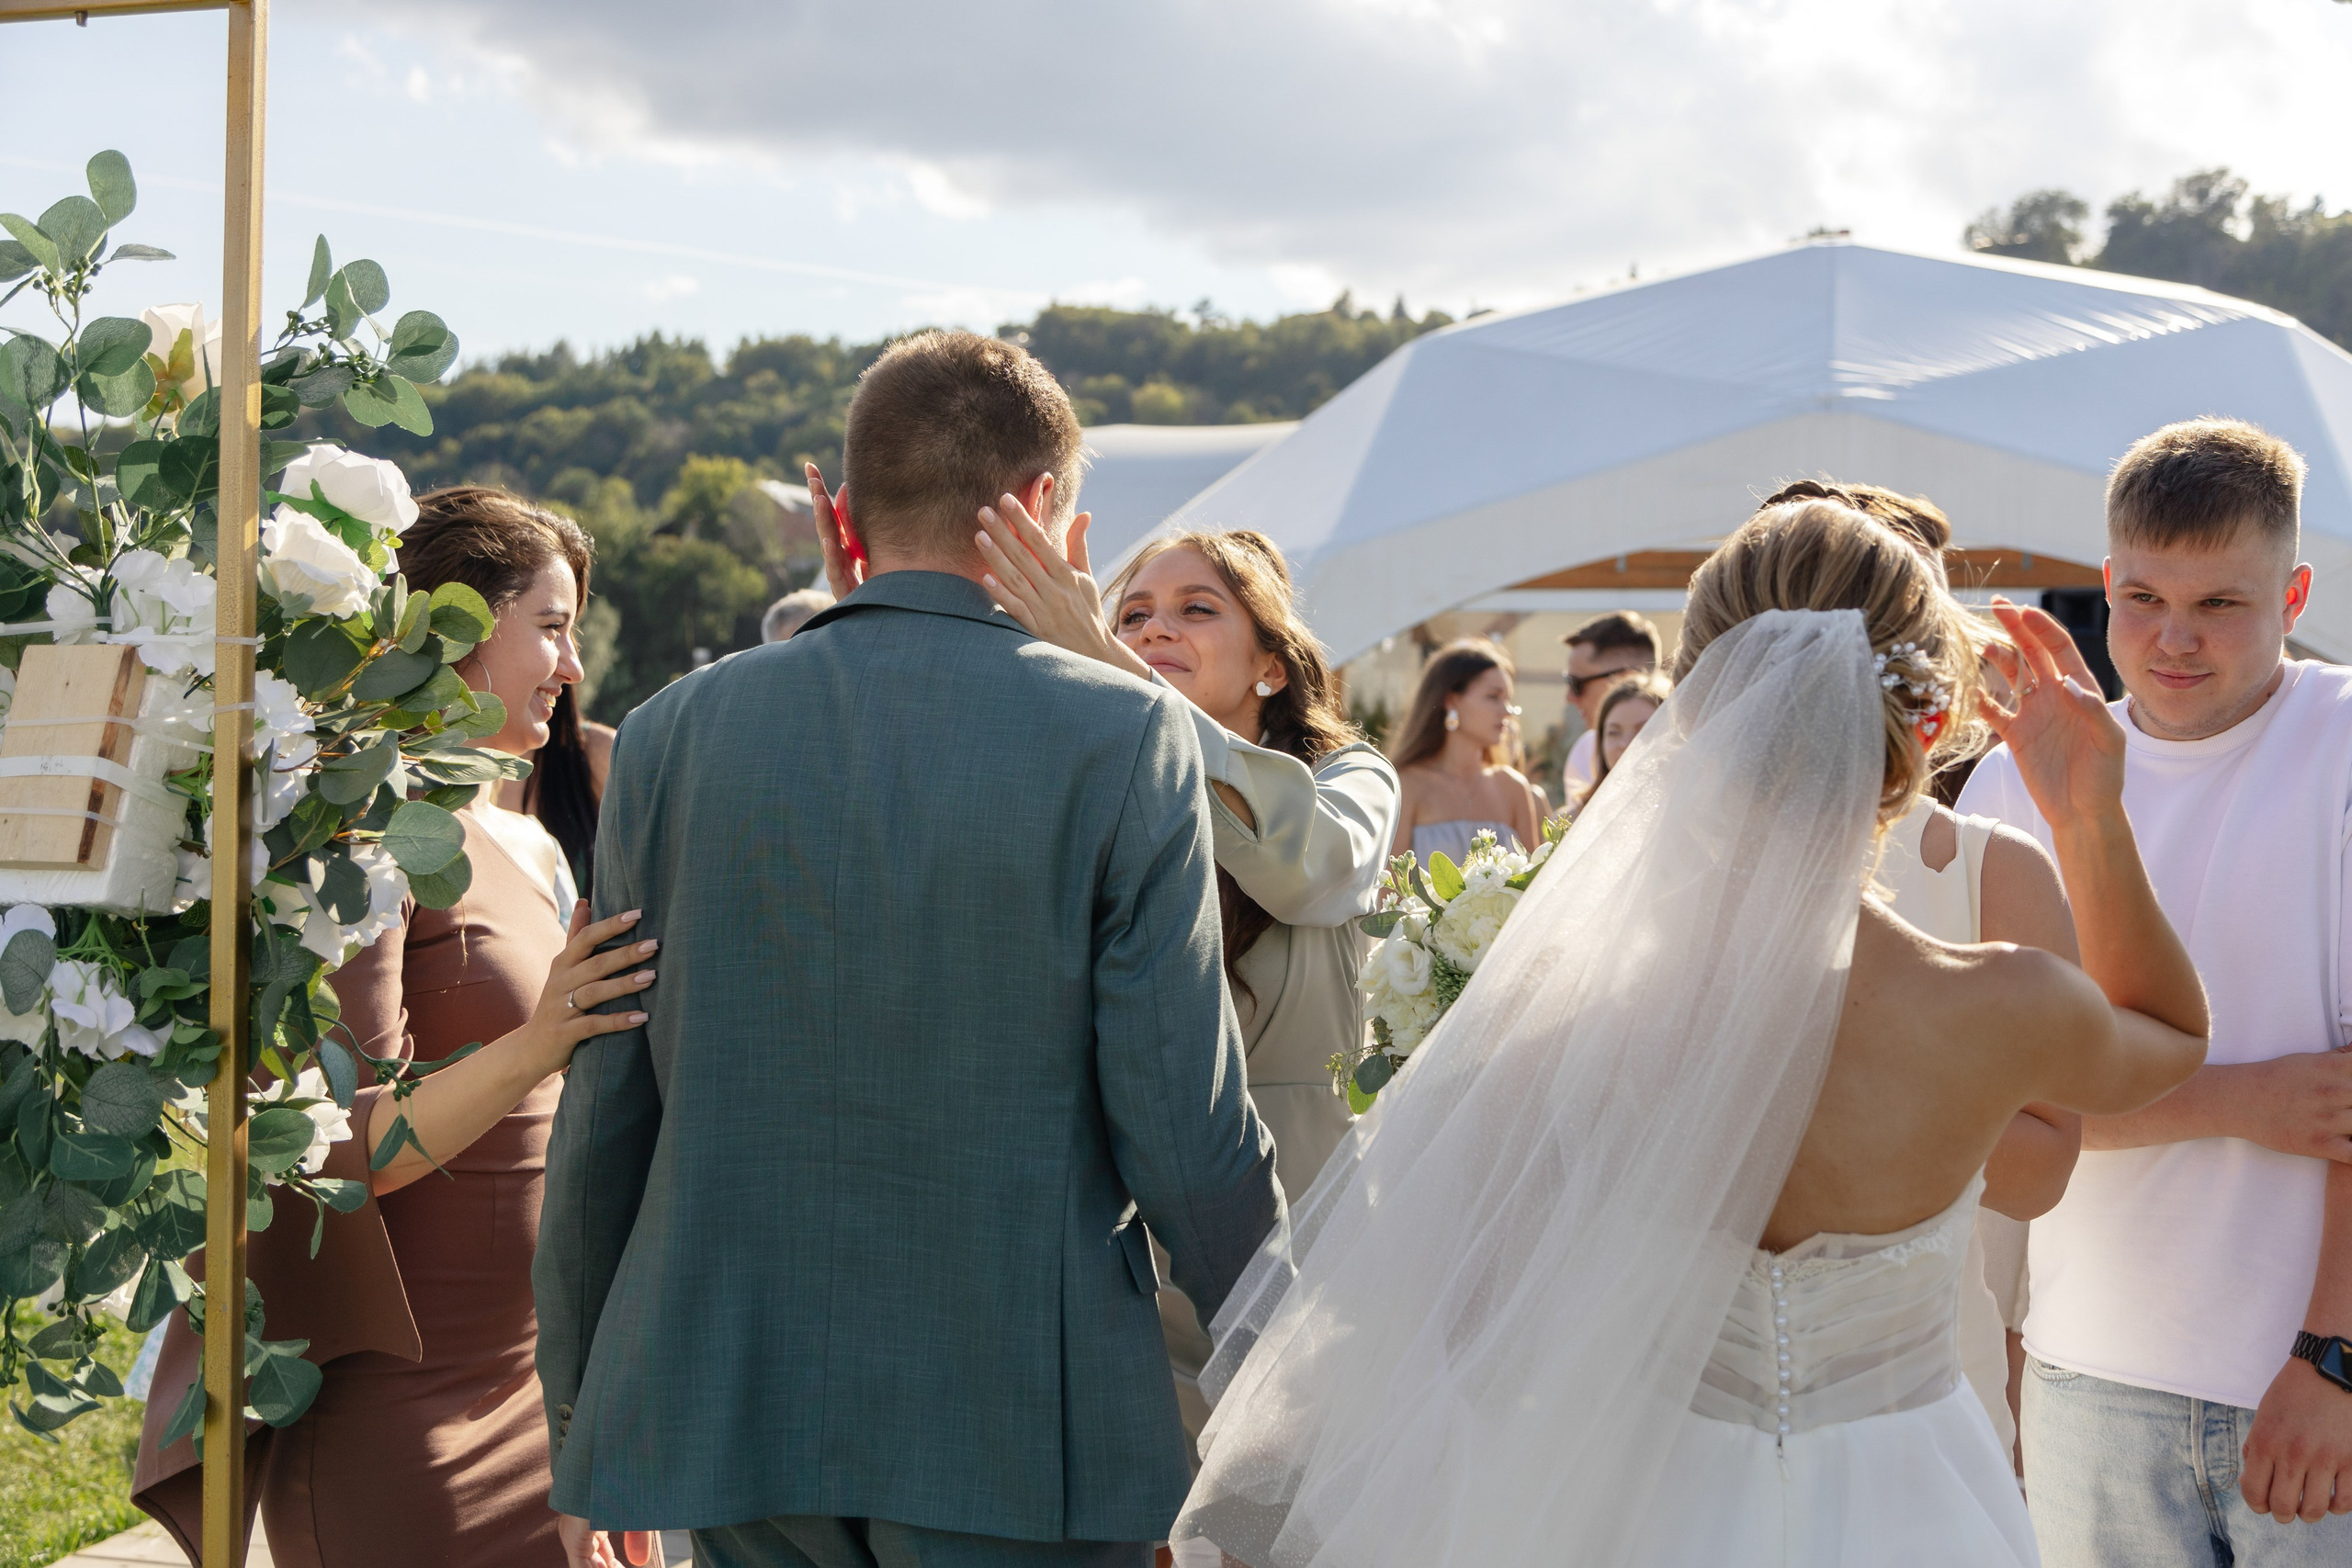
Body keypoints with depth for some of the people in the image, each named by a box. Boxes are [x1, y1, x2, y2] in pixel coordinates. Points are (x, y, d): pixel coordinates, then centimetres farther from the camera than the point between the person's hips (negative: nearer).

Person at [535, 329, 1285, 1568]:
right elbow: (1183, 1127, -9)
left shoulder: (672, 735, 1)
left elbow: (603, 1121, 4)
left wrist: (582, 1417, 16)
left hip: (737, 1417, 3)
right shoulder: (1125, 736, -8)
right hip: (1027, 1437, -3)